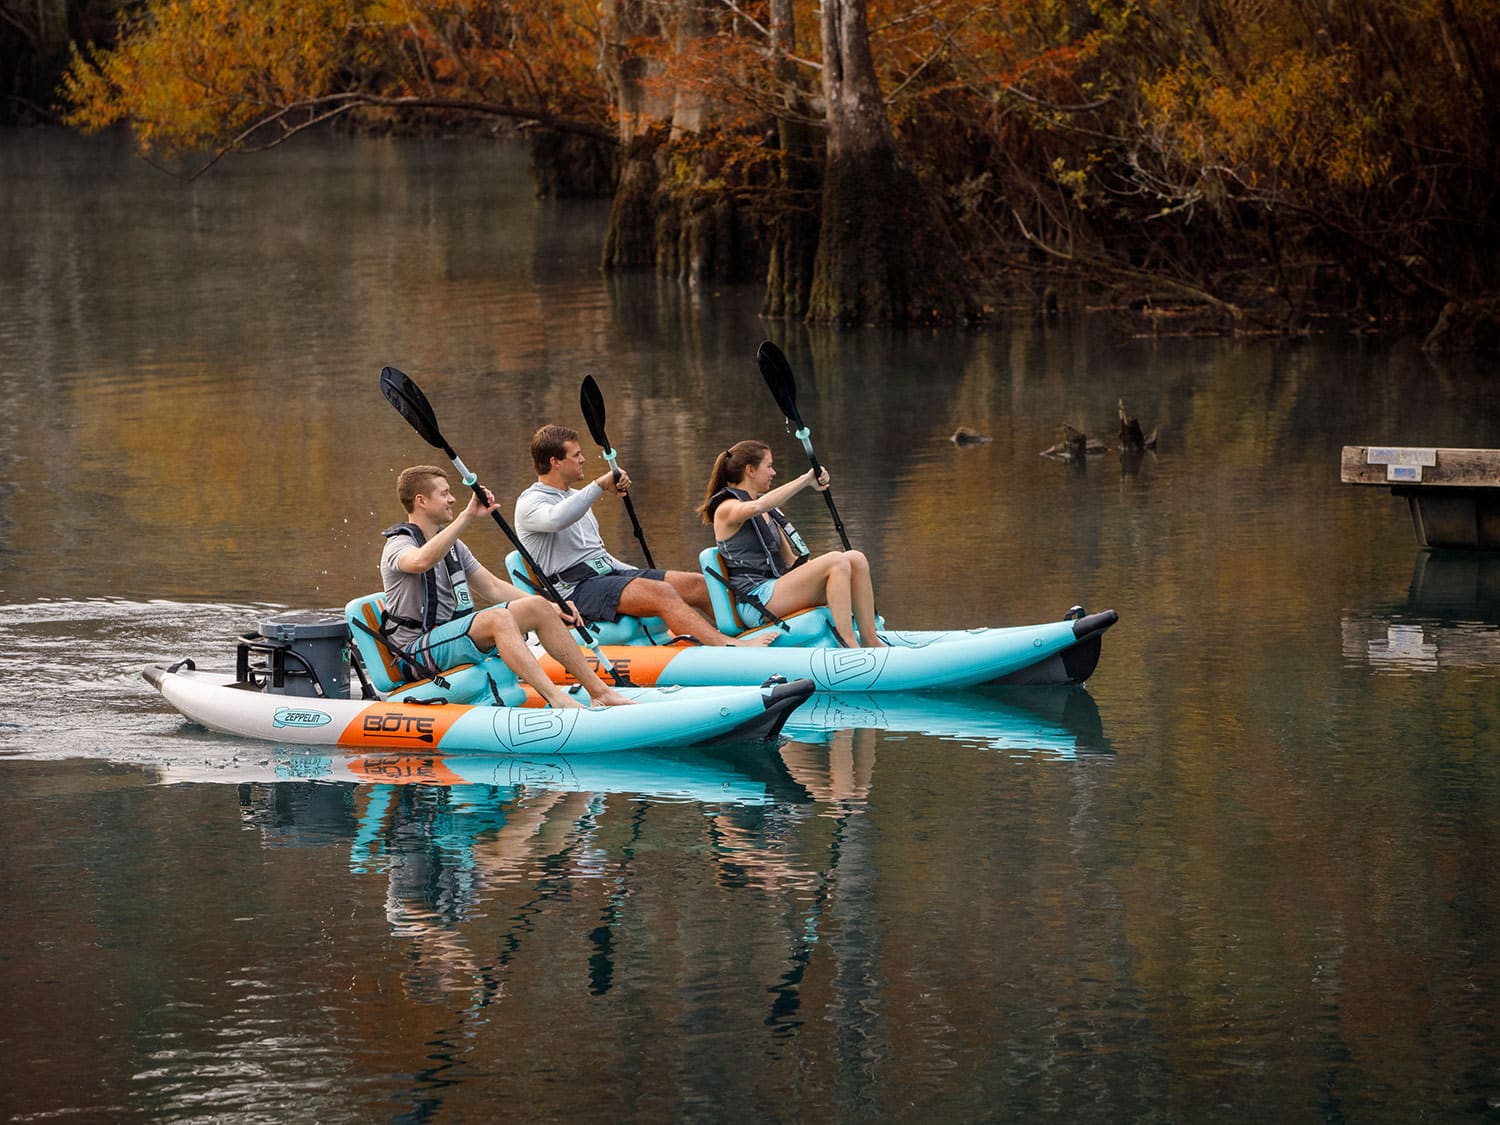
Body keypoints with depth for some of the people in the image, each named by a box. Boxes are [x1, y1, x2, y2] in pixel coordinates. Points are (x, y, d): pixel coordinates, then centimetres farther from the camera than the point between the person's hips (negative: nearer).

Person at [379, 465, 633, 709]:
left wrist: (548, 608, 7)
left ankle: (599, 692, -9)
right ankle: (557, 699, -48)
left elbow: (493, 587, 19)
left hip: (457, 631, 9)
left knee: (537, 607, -5)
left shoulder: (452, 545, 19)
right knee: (498, 618, -32)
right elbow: (422, 561, -35)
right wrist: (467, 516, -37)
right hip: (418, 648, -9)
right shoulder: (398, 546, -9)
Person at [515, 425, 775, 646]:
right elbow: (556, 519, -29)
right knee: (661, 594, -31)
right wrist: (599, 486, -27)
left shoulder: (575, 497, 27)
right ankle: (732, 649, -44)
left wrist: (641, 576, 21)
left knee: (698, 584, -6)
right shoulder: (530, 503, -4)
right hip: (576, 588, -10)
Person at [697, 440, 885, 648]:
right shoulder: (726, 510, -5)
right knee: (837, 562, -25)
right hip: (757, 595, -9)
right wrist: (805, 481, -29)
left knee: (856, 559, -9)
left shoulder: (769, 513, 24)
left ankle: (870, 640, -15)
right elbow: (755, 507, -29)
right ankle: (847, 644, -31)